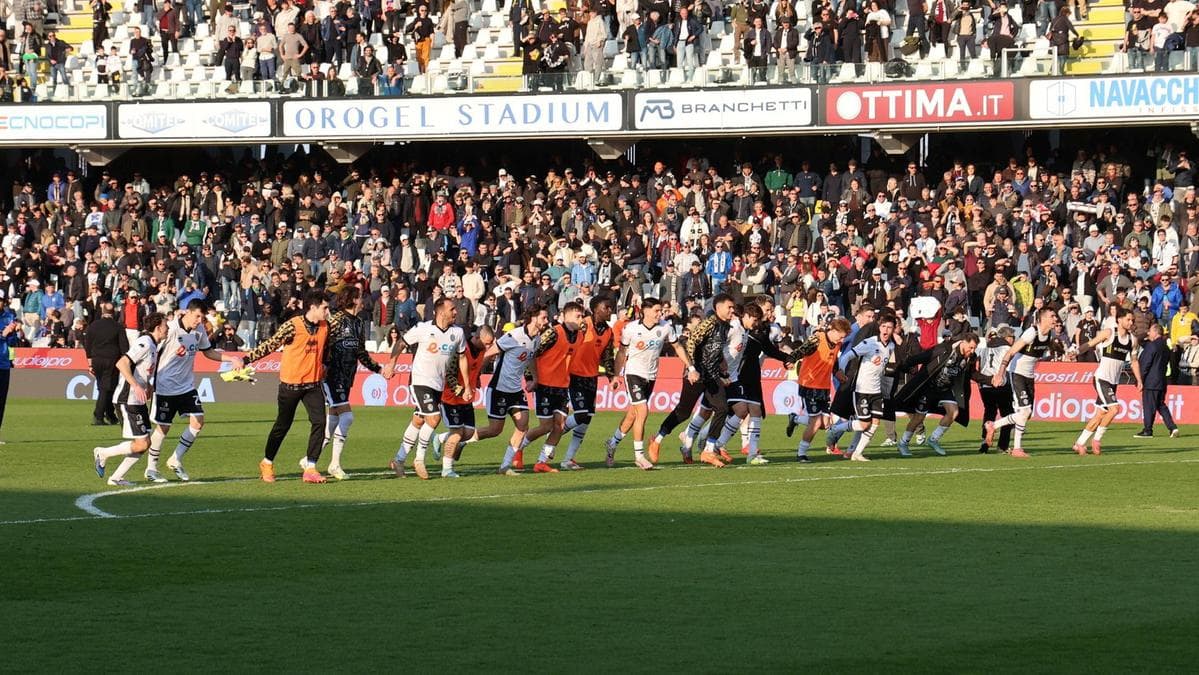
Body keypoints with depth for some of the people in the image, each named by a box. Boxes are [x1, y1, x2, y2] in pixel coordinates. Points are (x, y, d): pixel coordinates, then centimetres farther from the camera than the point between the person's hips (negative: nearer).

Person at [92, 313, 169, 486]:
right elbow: (121, 363, -25)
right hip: (128, 399, -10)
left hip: (138, 400, 10)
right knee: (141, 444, -11)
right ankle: (103, 454, 6)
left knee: (145, 444, 6)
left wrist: (149, 387, 17)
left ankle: (116, 478, 12)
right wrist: (136, 386, -31)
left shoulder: (153, 346, 15)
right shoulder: (145, 344, -16)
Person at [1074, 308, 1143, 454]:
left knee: (1100, 414, 7)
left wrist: (1139, 380, 15)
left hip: (1114, 382, 7)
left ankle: (1080, 443, 17)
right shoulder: (1108, 333, -9)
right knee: (1114, 408, -20)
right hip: (1102, 378, -7)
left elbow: (1134, 361, 20)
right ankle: (1097, 439, -5)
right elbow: (1089, 344, -7)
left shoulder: (1132, 339, 8)